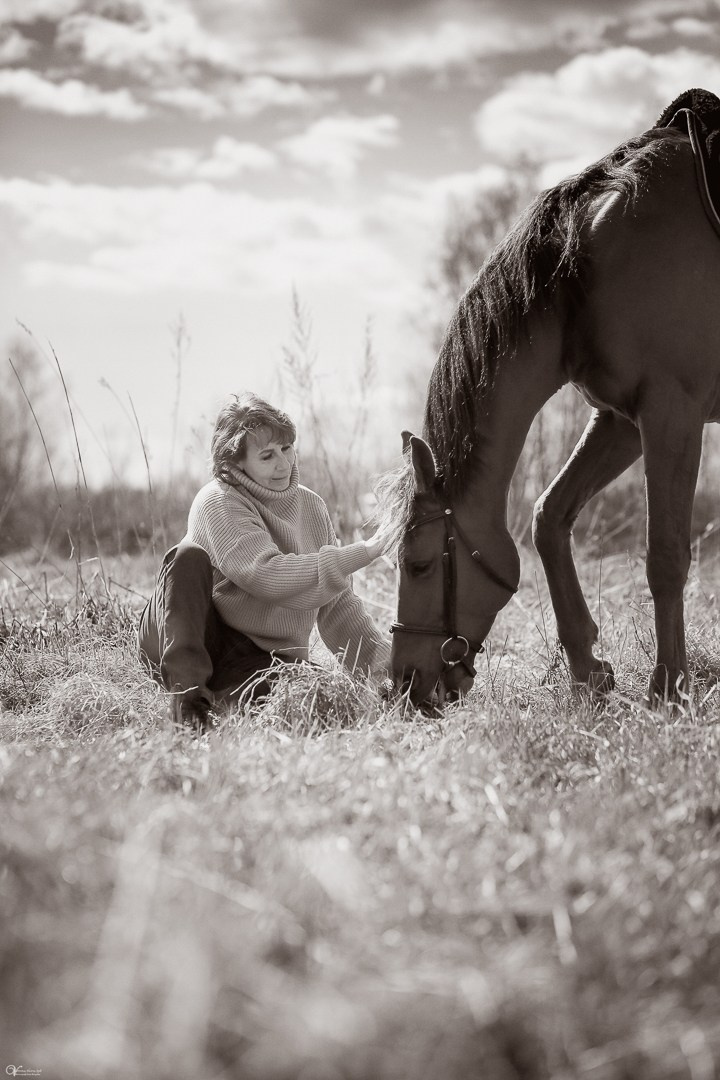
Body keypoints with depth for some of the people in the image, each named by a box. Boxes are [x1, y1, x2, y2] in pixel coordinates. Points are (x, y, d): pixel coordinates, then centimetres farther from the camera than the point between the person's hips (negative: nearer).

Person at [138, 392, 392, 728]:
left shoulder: (311, 506, 8)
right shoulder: (219, 502, -12)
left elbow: (338, 606, 12)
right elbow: (267, 576, -26)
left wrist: (385, 666, 0)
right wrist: (364, 552, -26)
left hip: (262, 659, 3)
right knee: (188, 557, -30)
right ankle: (187, 691, -32)